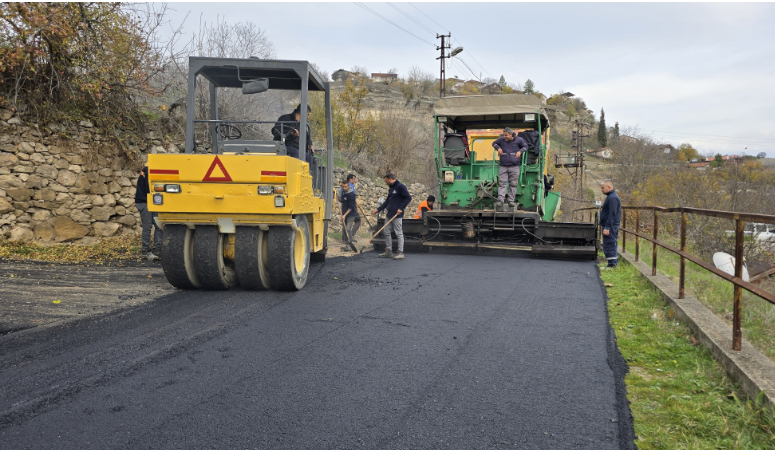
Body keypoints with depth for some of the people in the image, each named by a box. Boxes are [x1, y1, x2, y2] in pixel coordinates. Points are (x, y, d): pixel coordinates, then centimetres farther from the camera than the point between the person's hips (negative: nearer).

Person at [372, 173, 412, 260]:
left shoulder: (400, 187, -10)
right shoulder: (390, 188, 17)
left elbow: (408, 198, -15)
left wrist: (401, 208, -19)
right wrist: (378, 209, 18)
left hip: (397, 215, -10)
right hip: (389, 214, 10)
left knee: (399, 233, -6)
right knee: (386, 232, 11)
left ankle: (400, 252, -1)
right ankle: (389, 251, 19)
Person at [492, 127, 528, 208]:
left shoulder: (518, 140, 1)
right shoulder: (501, 139, 4)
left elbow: (525, 146, 15)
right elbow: (494, 143, 21)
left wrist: (520, 151, -4)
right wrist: (498, 148, 0)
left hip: (514, 166, -1)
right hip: (503, 166, 1)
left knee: (513, 184, 2)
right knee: (501, 183, -7)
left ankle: (511, 201, 8)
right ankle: (500, 200, -11)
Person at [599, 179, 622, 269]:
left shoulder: (612, 198, -16)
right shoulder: (611, 196, 17)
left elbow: (612, 214, -22)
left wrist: (607, 227, -24)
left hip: (610, 227, -11)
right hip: (612, 226, 11)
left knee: (609, 245, -8)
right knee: (612, 245, 13)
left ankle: (612, 264, -7)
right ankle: (614, 263, 17)